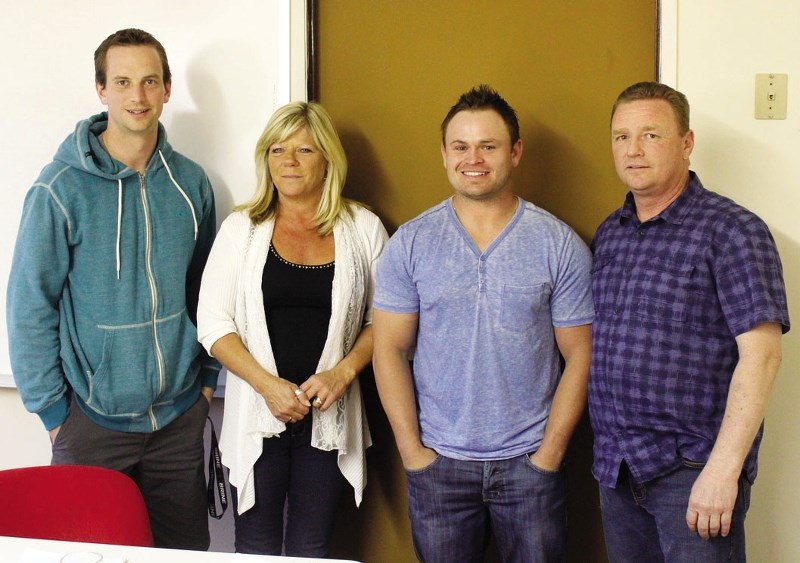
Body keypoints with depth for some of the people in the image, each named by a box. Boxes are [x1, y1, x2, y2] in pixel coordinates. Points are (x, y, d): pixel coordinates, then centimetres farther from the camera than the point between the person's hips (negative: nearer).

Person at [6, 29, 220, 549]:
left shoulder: (190, 183, 1)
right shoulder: (62, 188, -12)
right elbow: (30, 307, -9)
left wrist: (208, 374, 9)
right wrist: (51, 409, -8)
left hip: (179, 416, 4)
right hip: (92, 421, -3)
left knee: (188, 548, 15)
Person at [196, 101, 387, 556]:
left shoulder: (363, 229, 2)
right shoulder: (241, 229, 1)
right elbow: (214, 323, -2)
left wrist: (343, 372, -11)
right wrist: (267, 384, -14)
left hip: (329, 415, 0)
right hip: (256, 414, 0)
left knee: (311, 548, 9)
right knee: (256, 547, 7)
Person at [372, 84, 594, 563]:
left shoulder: (561, 245, -3)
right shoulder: (410, 243, 0)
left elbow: (579, 357, -1)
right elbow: (391, 350, 0)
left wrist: (548, 455, -7)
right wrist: (413, 451, -5)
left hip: (530, 461, -1)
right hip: (438, 462, 1)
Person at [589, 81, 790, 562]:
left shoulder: (731, 230, -9)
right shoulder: (609, 234, 10)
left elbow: (761, 354, -16)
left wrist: (724, 468, -21)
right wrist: (607, 450, 8)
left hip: (693, 469, -6)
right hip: (616, 468, 6)